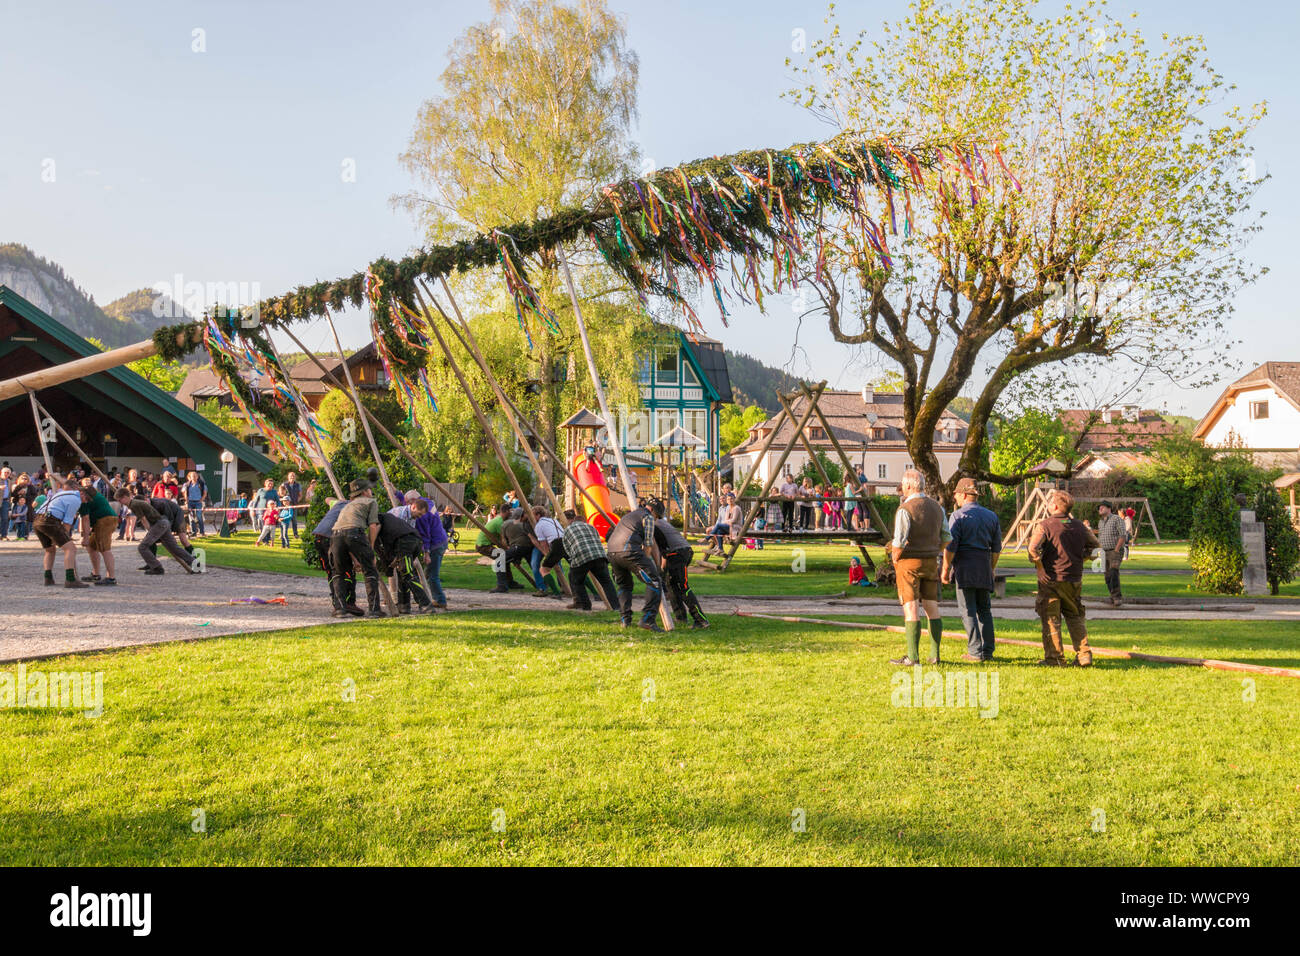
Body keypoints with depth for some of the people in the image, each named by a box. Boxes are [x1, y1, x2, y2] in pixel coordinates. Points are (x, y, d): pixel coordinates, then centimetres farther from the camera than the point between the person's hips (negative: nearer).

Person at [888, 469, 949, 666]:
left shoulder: (905, 509, -14)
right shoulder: (936, 507, 8)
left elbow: (899, 542, -19)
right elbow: (945, 537, 13)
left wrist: (895, 558, -3)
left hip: (909, 562, -6)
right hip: (931, 562, 6)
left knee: (911, 610, -6)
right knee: (932, 609, 9)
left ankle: (913, 657, -7)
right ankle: (934, 655, 10)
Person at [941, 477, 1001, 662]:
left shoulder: (958, 516, -6)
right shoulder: (991, 516, 12)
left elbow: (950, 545, -11)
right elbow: (996, 548, 14)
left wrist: (946, 569, -4)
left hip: (964, 565, -5)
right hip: (984, 565, 5)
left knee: (968, 610, -3)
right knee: (984, 609, 11)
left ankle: (976, 651, -6)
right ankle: (988, 650, 8)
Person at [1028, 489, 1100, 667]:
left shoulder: (1046, 525, -10)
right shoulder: (1079, 526, 6)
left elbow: (1033, 547, -22)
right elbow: (1096, 545, 18)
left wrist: (1039, 565, -9)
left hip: (1050, 580, -5)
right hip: (1074, 580, 5)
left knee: (1051, 620, 3)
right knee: (1075, 618, 17)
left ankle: (1055, 658, 4)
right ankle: (1084, 655, 12)